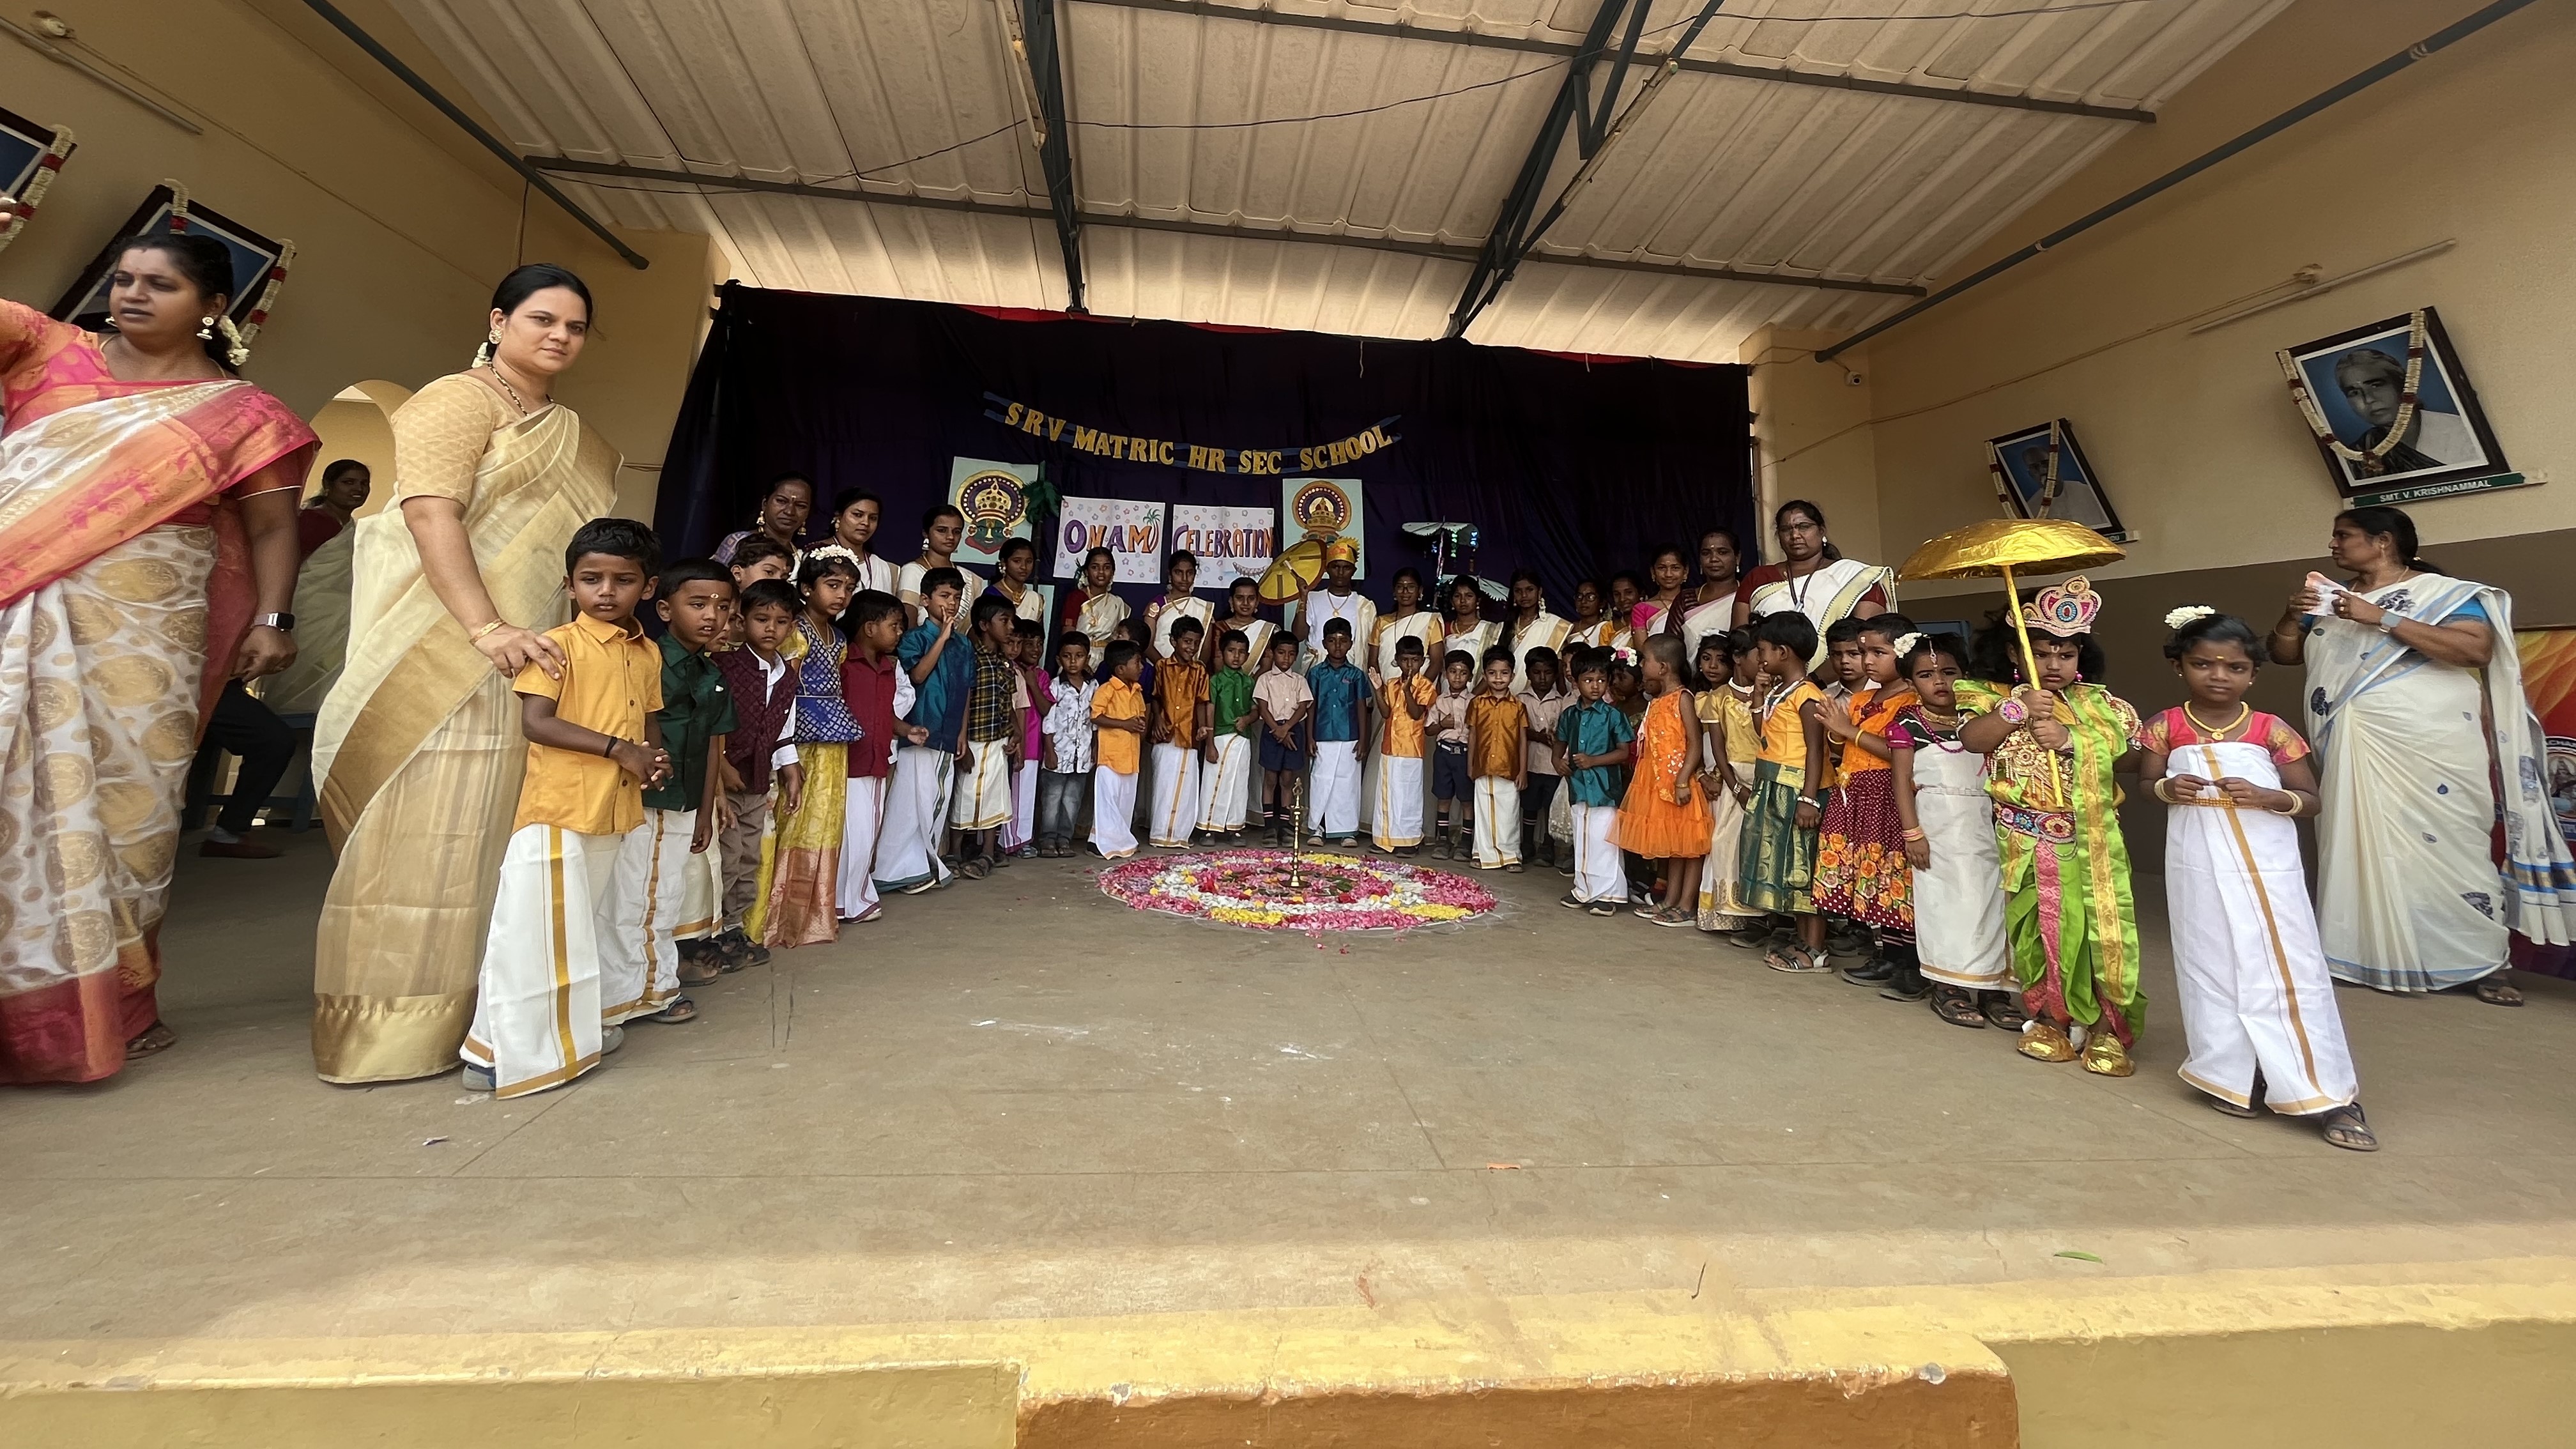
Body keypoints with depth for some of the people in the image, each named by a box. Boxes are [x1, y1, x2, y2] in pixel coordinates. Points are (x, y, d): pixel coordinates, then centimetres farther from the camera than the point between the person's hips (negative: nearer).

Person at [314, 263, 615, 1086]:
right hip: (445, 655, -7)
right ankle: (388, 1023, 6)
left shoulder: (569, 436, 21)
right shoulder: (462, 400, -2)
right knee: (425, 828, -5)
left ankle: (457, 1010, 18)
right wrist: (486, 626, -24)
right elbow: (430, 511, -15)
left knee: (488, 834, 8)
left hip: (526, 662, 7)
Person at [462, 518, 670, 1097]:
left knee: (595, 923, 17)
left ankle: (576, 1025, 32)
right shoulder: (559, 645, -9)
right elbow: (535, 722, -16)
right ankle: (503, 1050, 11)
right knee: (536, 928, -2)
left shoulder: (648, 653, 10)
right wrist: (618, 749, -20)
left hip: (618, 810, 7)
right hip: (558, 809, -7)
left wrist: (656, 758, -1)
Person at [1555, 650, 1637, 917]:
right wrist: (1558, 760, -2)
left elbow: (1624, 752, -7)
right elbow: (1561, 744, 18)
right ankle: (1584, 891, 27)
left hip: (1605, 788, -5)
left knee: (1603, 841, -2)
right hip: (1578, 786, 5)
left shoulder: (1612, 715, -7)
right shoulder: (1569, 715, 7)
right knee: (1581, 841, 14)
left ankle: (1607, 894, 9)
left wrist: (1593, 760, -18)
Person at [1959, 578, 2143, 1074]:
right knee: (2038, 928, 8)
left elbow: (2127, 756, -7)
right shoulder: (2005, 702, 2)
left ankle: (2106, 1029, 17)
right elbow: (1971, 739, -16)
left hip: (2089, 840, 0)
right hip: (2027, 842, 0)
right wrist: (2019, 708, -24)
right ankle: (2050, 1020, 23)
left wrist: (2069, 739, -19)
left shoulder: (2100, 703, 4)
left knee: (2097, 928, 1)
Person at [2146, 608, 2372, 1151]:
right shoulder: (2166, 728, 0)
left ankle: (2327, 1094, 10)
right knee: (2212, 965, 6)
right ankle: (2233, 1078, 18)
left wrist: (2266, 796, -16)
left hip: (2267, 863, 0)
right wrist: (2167, 788, -13)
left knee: (2288, 967, 1)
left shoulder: (2272, 731, 0)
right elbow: (2144, 783, 9)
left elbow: (2311, 799, 4)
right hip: (2199, 865, 0)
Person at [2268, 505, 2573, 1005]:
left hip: (2429, 750, -4)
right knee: (2361, 847, 3)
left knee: (2445, 847, -2)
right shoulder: (2330, 600, 13)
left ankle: (2486, 963, 10)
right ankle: (2365, 954, 9)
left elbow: (2477, 649, -13)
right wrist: (2292, 615, -4)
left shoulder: (2443, 592, 0)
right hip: (2353, 753, 4)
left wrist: (2381, 618, -19)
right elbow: (2283, 653, 14)